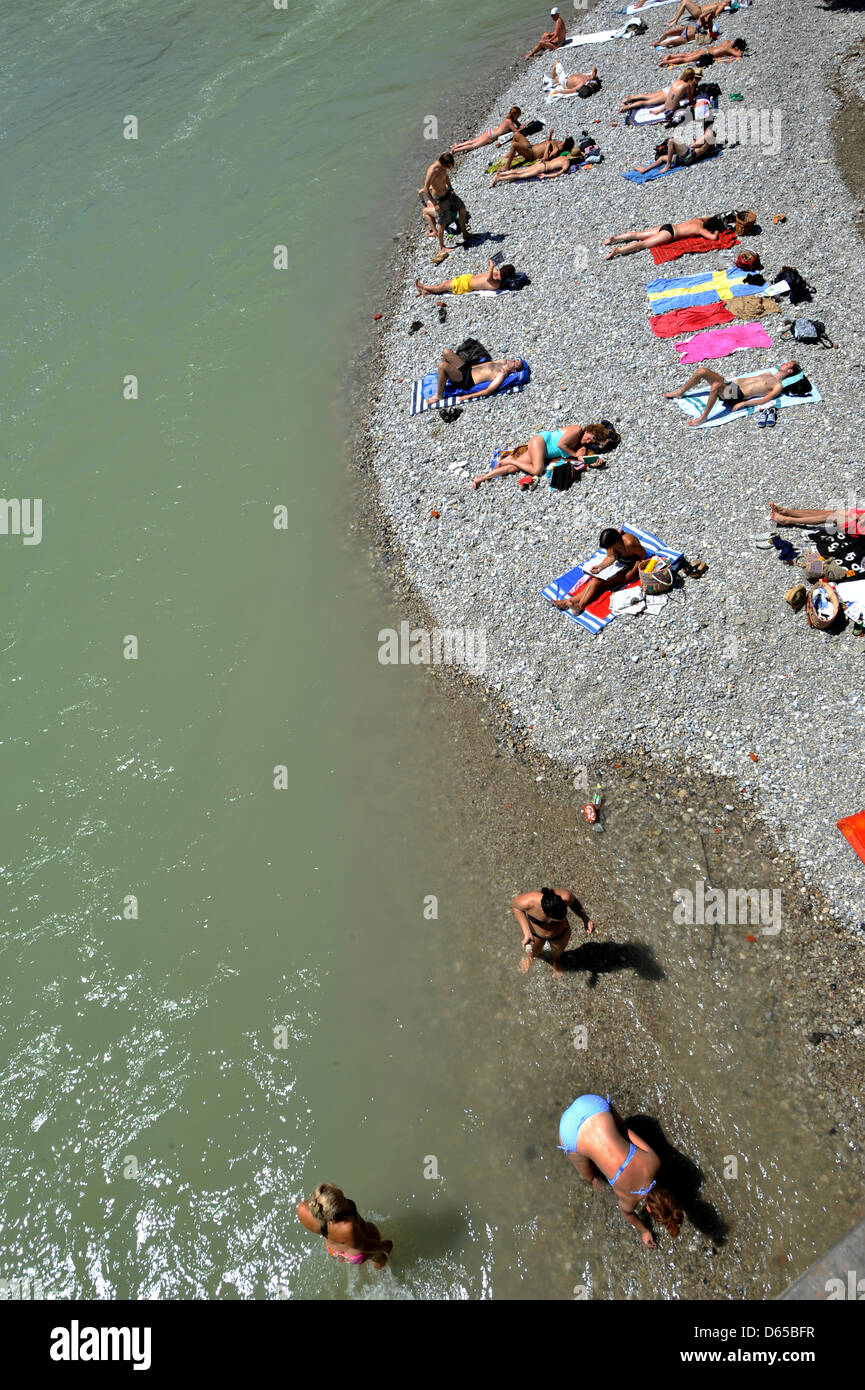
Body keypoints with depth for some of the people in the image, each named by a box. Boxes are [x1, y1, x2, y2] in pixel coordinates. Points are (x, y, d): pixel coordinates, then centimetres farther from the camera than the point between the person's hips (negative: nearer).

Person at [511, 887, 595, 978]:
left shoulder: (565, 896, -42)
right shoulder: (527, 901, -43)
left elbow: (574, 901, -16)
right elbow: (514, 904, -19)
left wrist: (586, 919, -33)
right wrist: (526, 932, -27)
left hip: (559, 932, 0)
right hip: (535, 933, 0)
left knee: (558, 950, 34)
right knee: (533, 953, 32)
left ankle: (557, 959, 70)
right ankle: (528, 955, 69)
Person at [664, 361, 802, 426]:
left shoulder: (778, 385, 1)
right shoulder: (769, 374, 28)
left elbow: (764, 400, -13)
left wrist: (742, 403, -21)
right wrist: (731, 380, 26)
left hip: (738, 394, -9)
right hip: (734, 384, 9)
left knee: (716, 386, -40)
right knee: (703, 370, -4)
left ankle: (703, 417, -30)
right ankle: (680, 392, 10)